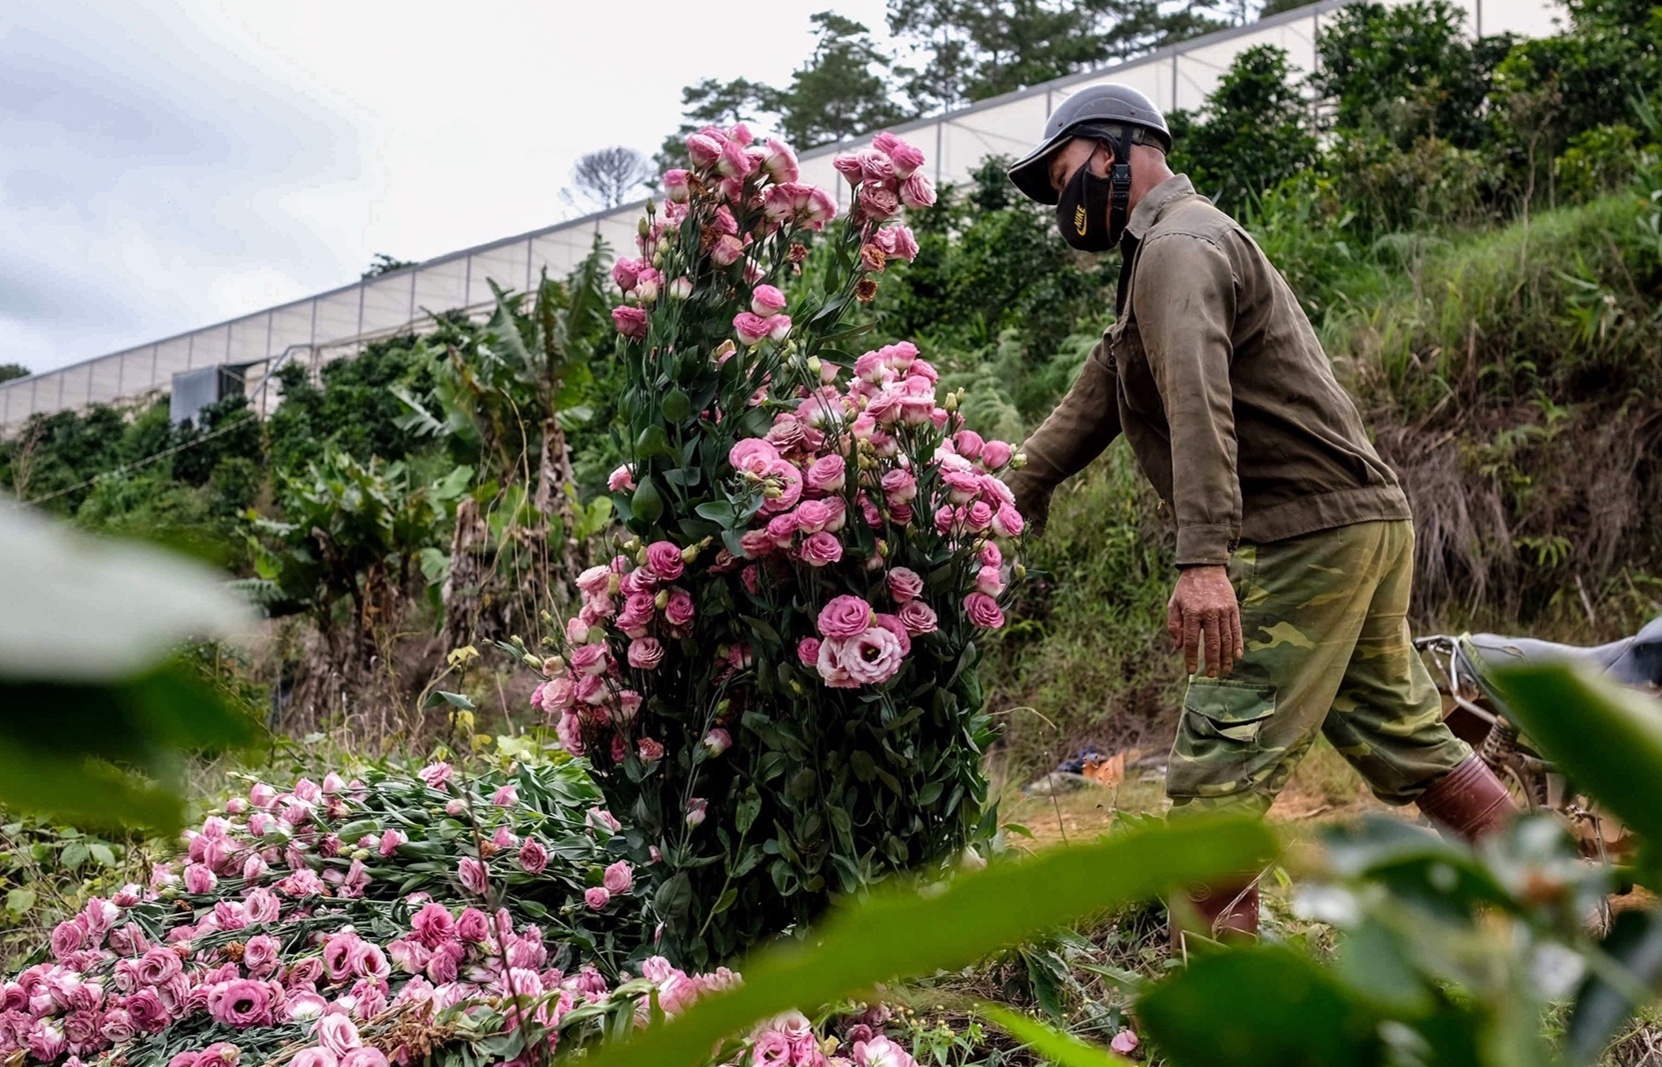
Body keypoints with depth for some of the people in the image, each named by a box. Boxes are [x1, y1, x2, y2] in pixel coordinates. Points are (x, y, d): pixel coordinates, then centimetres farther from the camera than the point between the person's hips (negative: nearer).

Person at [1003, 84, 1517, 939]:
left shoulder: (1179, 245, -10)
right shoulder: (1162, 254, 24)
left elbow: (1198, 402, -27)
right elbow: (1095, 398, 21)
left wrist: (1201, 560, -37)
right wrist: (1001, 499, 15)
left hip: (1305, 538, -11)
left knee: (1214, 768, -10)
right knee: (1405, 740, 17)